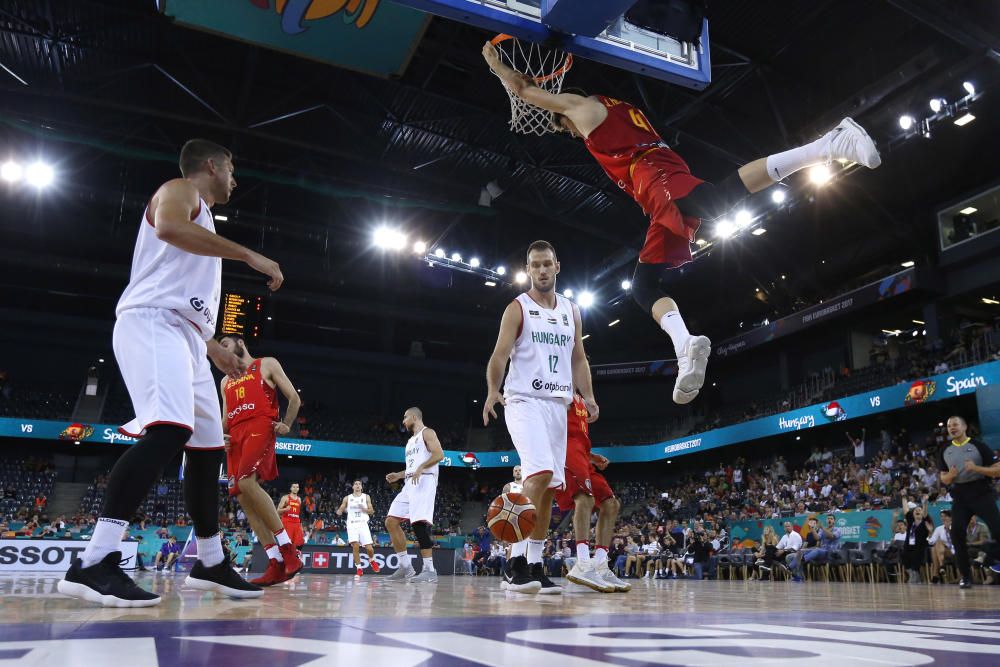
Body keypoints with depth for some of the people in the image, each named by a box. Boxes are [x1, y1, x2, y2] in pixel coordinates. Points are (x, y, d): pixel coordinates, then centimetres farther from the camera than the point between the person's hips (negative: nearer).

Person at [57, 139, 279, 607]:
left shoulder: (201, 217, 31)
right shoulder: (181, 189, 4)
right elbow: (168, 226, -22)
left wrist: (213, 349, 34)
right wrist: (249, 255, -21)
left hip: (184, 336, 10)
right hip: (152, 323, -10)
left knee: (207, 447, 7)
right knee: (169, 429, -29)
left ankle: (210, 566, 15)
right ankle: (93, 564, -31)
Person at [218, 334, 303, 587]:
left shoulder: (267, 364, 13)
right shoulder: (226, 381, 30)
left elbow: (294, 398, 8)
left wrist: (286, 424, -8)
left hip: (260, 427, -7)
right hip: (236, 435, 7)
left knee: (246, 482, -30)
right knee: (243, 497, -7)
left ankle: (288, 551, -27)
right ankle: (276, 564, -8)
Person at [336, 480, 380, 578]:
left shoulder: (366, 497, 9)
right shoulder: (347, 498, 11)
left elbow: (371, 511, 6)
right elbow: (340, 510, 8)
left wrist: (363, 509, -14)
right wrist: (339, 512, -16)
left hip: (363, 524, 0)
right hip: (352, 525, 0)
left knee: (369, 548, -8)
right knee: (355, 546, -17)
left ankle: (371, 560, 26)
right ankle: (359, 569, -3)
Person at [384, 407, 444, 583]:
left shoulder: (427, 433, 0)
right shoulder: (411, 440, 28)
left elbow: (439, 454, -14)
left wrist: (421, 468, -24)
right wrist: (399, 475, 17)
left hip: (424, 481, -10)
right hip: (410, 484, 10)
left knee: (419, 523, -20)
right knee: (391, 521, 2)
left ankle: (429, 570, -18)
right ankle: (406, 567, 6)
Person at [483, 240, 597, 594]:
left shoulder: (571, 311, 17)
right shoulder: (517, 308, 1)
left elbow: (578, 358, 18)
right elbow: (500, 354, -8)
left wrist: (588, 396, 2)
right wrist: (493, 391, -25)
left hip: (558, 404, 6)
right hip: (524, 401, -6)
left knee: (549, 487, 5)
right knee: (540, 473, -24)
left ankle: (534, 566, 14)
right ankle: (515, 561, -18)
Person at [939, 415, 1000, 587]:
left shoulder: (978, 445, -4)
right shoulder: (945, 451, 10)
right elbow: (943, 479, 13)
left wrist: (976, 468, -22)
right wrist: (950, 476, -10)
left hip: (981, 492, -3)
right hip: (959, 496, 4)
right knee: (957, 532, -8)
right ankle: (966, 576, 1)